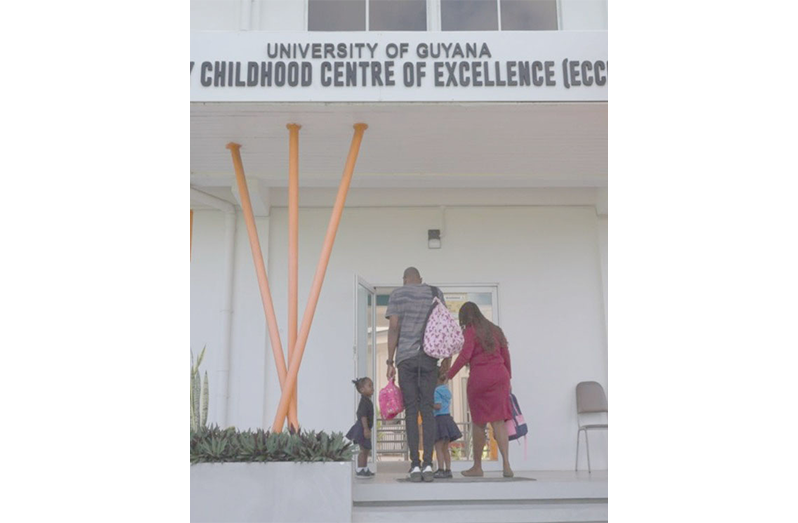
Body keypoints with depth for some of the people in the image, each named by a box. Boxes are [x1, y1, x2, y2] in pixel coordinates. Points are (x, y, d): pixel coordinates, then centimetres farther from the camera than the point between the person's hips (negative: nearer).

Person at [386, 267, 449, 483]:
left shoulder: (397, 294, 5)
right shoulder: (435, 293, 12)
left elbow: (394, 328, -4)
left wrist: (390, 362, -2)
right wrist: (447, 361, 13)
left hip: (405, 358, -1)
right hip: (429, 358, 2)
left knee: (411, 410, 1)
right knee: (427, 409, 3)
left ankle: (415, 465, -3)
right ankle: (428, 464, -4)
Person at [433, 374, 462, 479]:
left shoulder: (437, 391, -9)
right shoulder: (447, 391, 16)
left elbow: (438, 406, -17)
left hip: (440, 419, -8)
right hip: (448, 417, 8)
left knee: (438, 447, -8)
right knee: (445, 448, 10)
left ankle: (441, 470, -14)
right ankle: (448, 470, 8)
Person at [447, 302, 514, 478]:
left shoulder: (471, 331, -1)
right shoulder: (495, 330, 16)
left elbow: (465, 355, -13)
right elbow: (506, 355, 16)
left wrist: (449, 374, -6)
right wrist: (508, 377, 23)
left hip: (479, 377, -4)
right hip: (500, 375, 4)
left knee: (479, 423, 5)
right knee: (498, 421, 0)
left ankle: (477, 467, 13)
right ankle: (506, 464, -13)